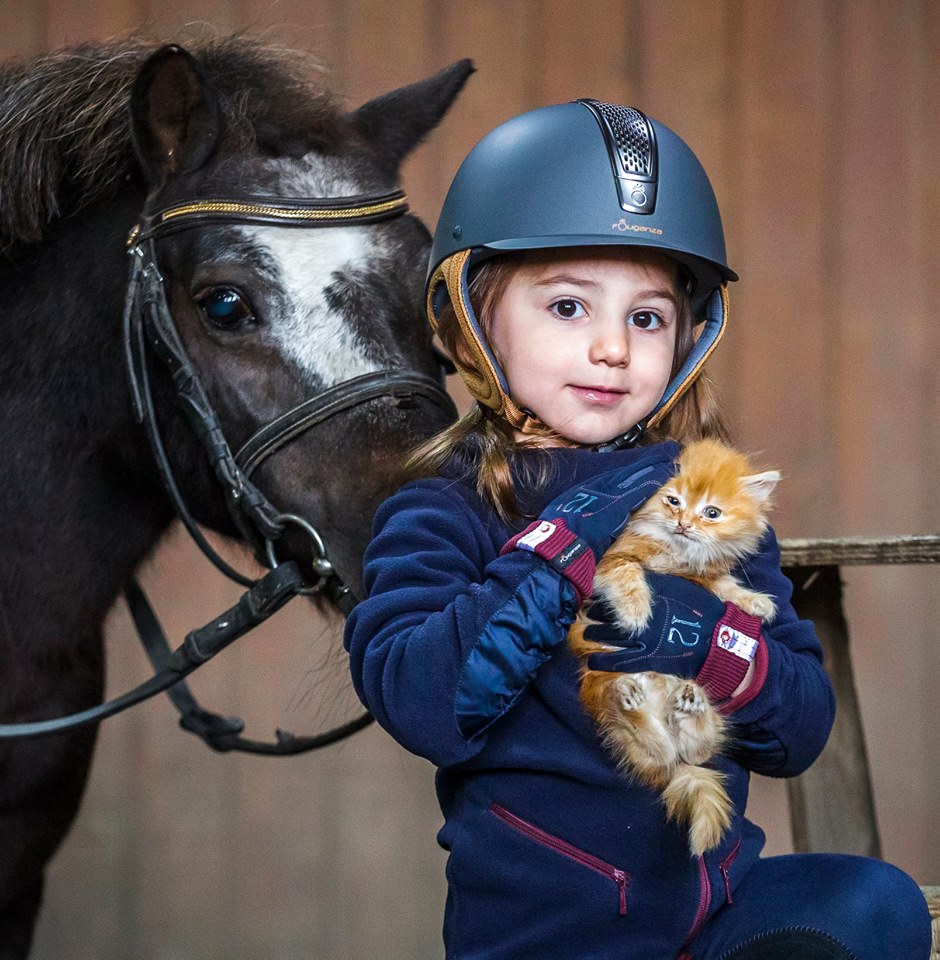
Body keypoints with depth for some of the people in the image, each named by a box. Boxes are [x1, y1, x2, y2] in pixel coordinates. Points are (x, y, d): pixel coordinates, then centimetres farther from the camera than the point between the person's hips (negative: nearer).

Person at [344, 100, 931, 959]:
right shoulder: (444, 514, -5)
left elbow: (803, 731, 2)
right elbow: (420, 707, -23)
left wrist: (712, 644, -20)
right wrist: (562, 548, -25)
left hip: (716, 890, 5)